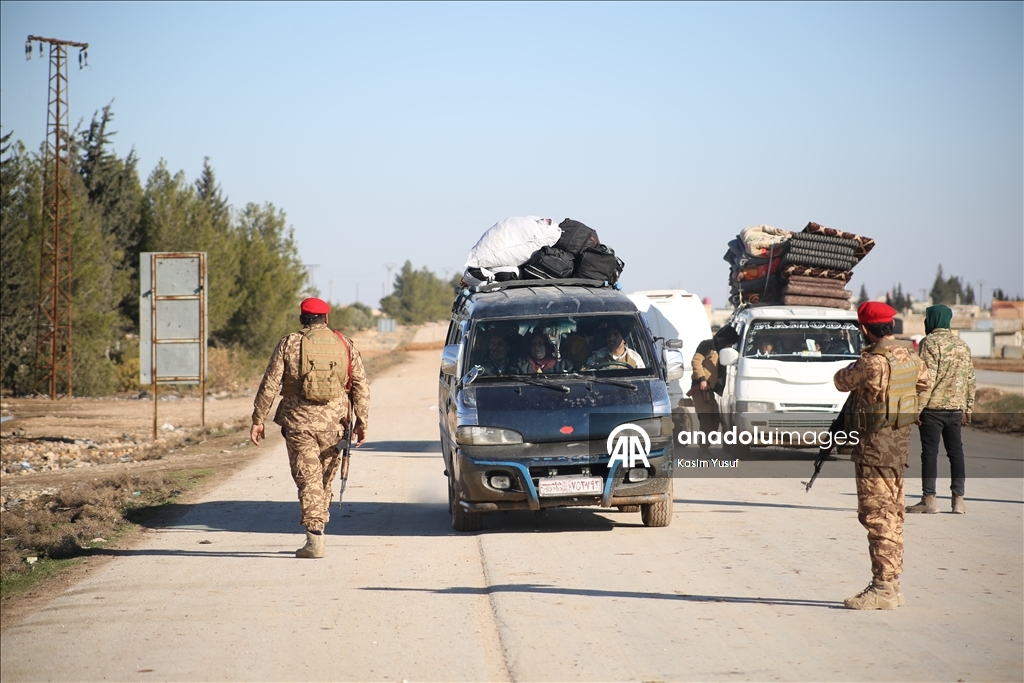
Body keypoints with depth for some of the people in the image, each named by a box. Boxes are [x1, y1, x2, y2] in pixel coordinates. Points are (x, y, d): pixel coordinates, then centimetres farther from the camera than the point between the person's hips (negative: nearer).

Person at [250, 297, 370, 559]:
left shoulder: (289, 344, -2)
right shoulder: (344, 345, 5)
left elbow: (270, 384, -5)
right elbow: (361, 385, 4)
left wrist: (258, 419, 1)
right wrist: (361, 421, 9)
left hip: (299, 423, -2)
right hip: (332, 424, 3)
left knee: (308, 480, 0)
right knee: (324, 479, 17)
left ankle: (315, 539, -8)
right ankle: (317, 531, 22)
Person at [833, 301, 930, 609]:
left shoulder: (872, 361, -20)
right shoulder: (910, 358, 5)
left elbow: (842, 381, -5)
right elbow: (925, 382, 24)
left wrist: (858, 364, 10)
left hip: (875, 445, -8)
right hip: (901, 439, 8)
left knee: (877, 514, -6)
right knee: (892, 513, 14)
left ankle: (883, 588, -6)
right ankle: (891, 583, 19)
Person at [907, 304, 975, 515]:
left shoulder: (930, 343, -9)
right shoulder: (962, 345, 13)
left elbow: (927, 378, -16)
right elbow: (970, 379, 14)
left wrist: (918, 406, -14)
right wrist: (968, 408, 20)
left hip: (933, 408, -6)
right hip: (956, 408, 6)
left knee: (930, 453, -2)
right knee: (956, 452, 9)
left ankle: (929, 500, -2)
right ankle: (958, 500, 7)